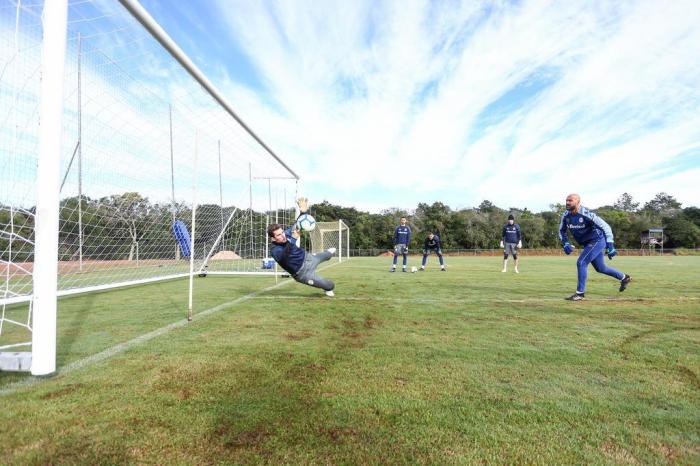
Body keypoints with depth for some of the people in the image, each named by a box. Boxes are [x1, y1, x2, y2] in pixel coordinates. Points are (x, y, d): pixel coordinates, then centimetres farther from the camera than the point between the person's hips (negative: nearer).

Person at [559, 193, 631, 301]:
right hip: (588, 243, 7)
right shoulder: (566, 215, -8)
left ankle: (580, 293, -6)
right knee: (600, 268, 20)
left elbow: (605, 227, -24)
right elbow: (562, 231, 7)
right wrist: (565, 243, -9)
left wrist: (610, 246, -28)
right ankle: (624, 278, 45)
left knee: (581, 263, -17)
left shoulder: (586, 214, -27)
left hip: (597, 240, -7)